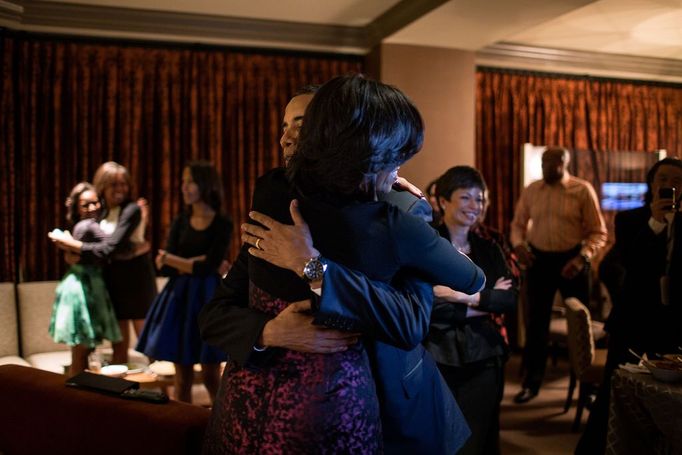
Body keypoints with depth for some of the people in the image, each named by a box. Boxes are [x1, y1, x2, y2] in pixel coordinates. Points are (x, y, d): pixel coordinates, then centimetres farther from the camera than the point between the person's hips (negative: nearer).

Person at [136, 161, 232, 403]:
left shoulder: (222, 224, -5)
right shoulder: (180, 222, 9)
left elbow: (208, 268, -14)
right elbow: (165, 267, 1)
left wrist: (171, 259, -4)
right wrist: (193, 262, -12)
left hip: (208, 298, -4)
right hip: (179, 297, 4)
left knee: (211, 376, 0)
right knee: (182, 375, 6)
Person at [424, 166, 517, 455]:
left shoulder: (488, 249, 11)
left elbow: (510, 299, 0)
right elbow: (425, 306, -17)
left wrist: (464, 296, -13)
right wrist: (485, 302, -9)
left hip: (483, 358, 4)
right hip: (438, 359, -4)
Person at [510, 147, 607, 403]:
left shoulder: (583, 190, -7)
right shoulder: (530, 190, 3)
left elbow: (598, 232, -7)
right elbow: (518, 223, 11)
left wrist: (582, 258, -20)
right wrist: (518, 244, -9)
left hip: (571, 259, -2)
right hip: (538, 259, 2)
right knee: (536, 321, 6)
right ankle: (531, 382, 18)